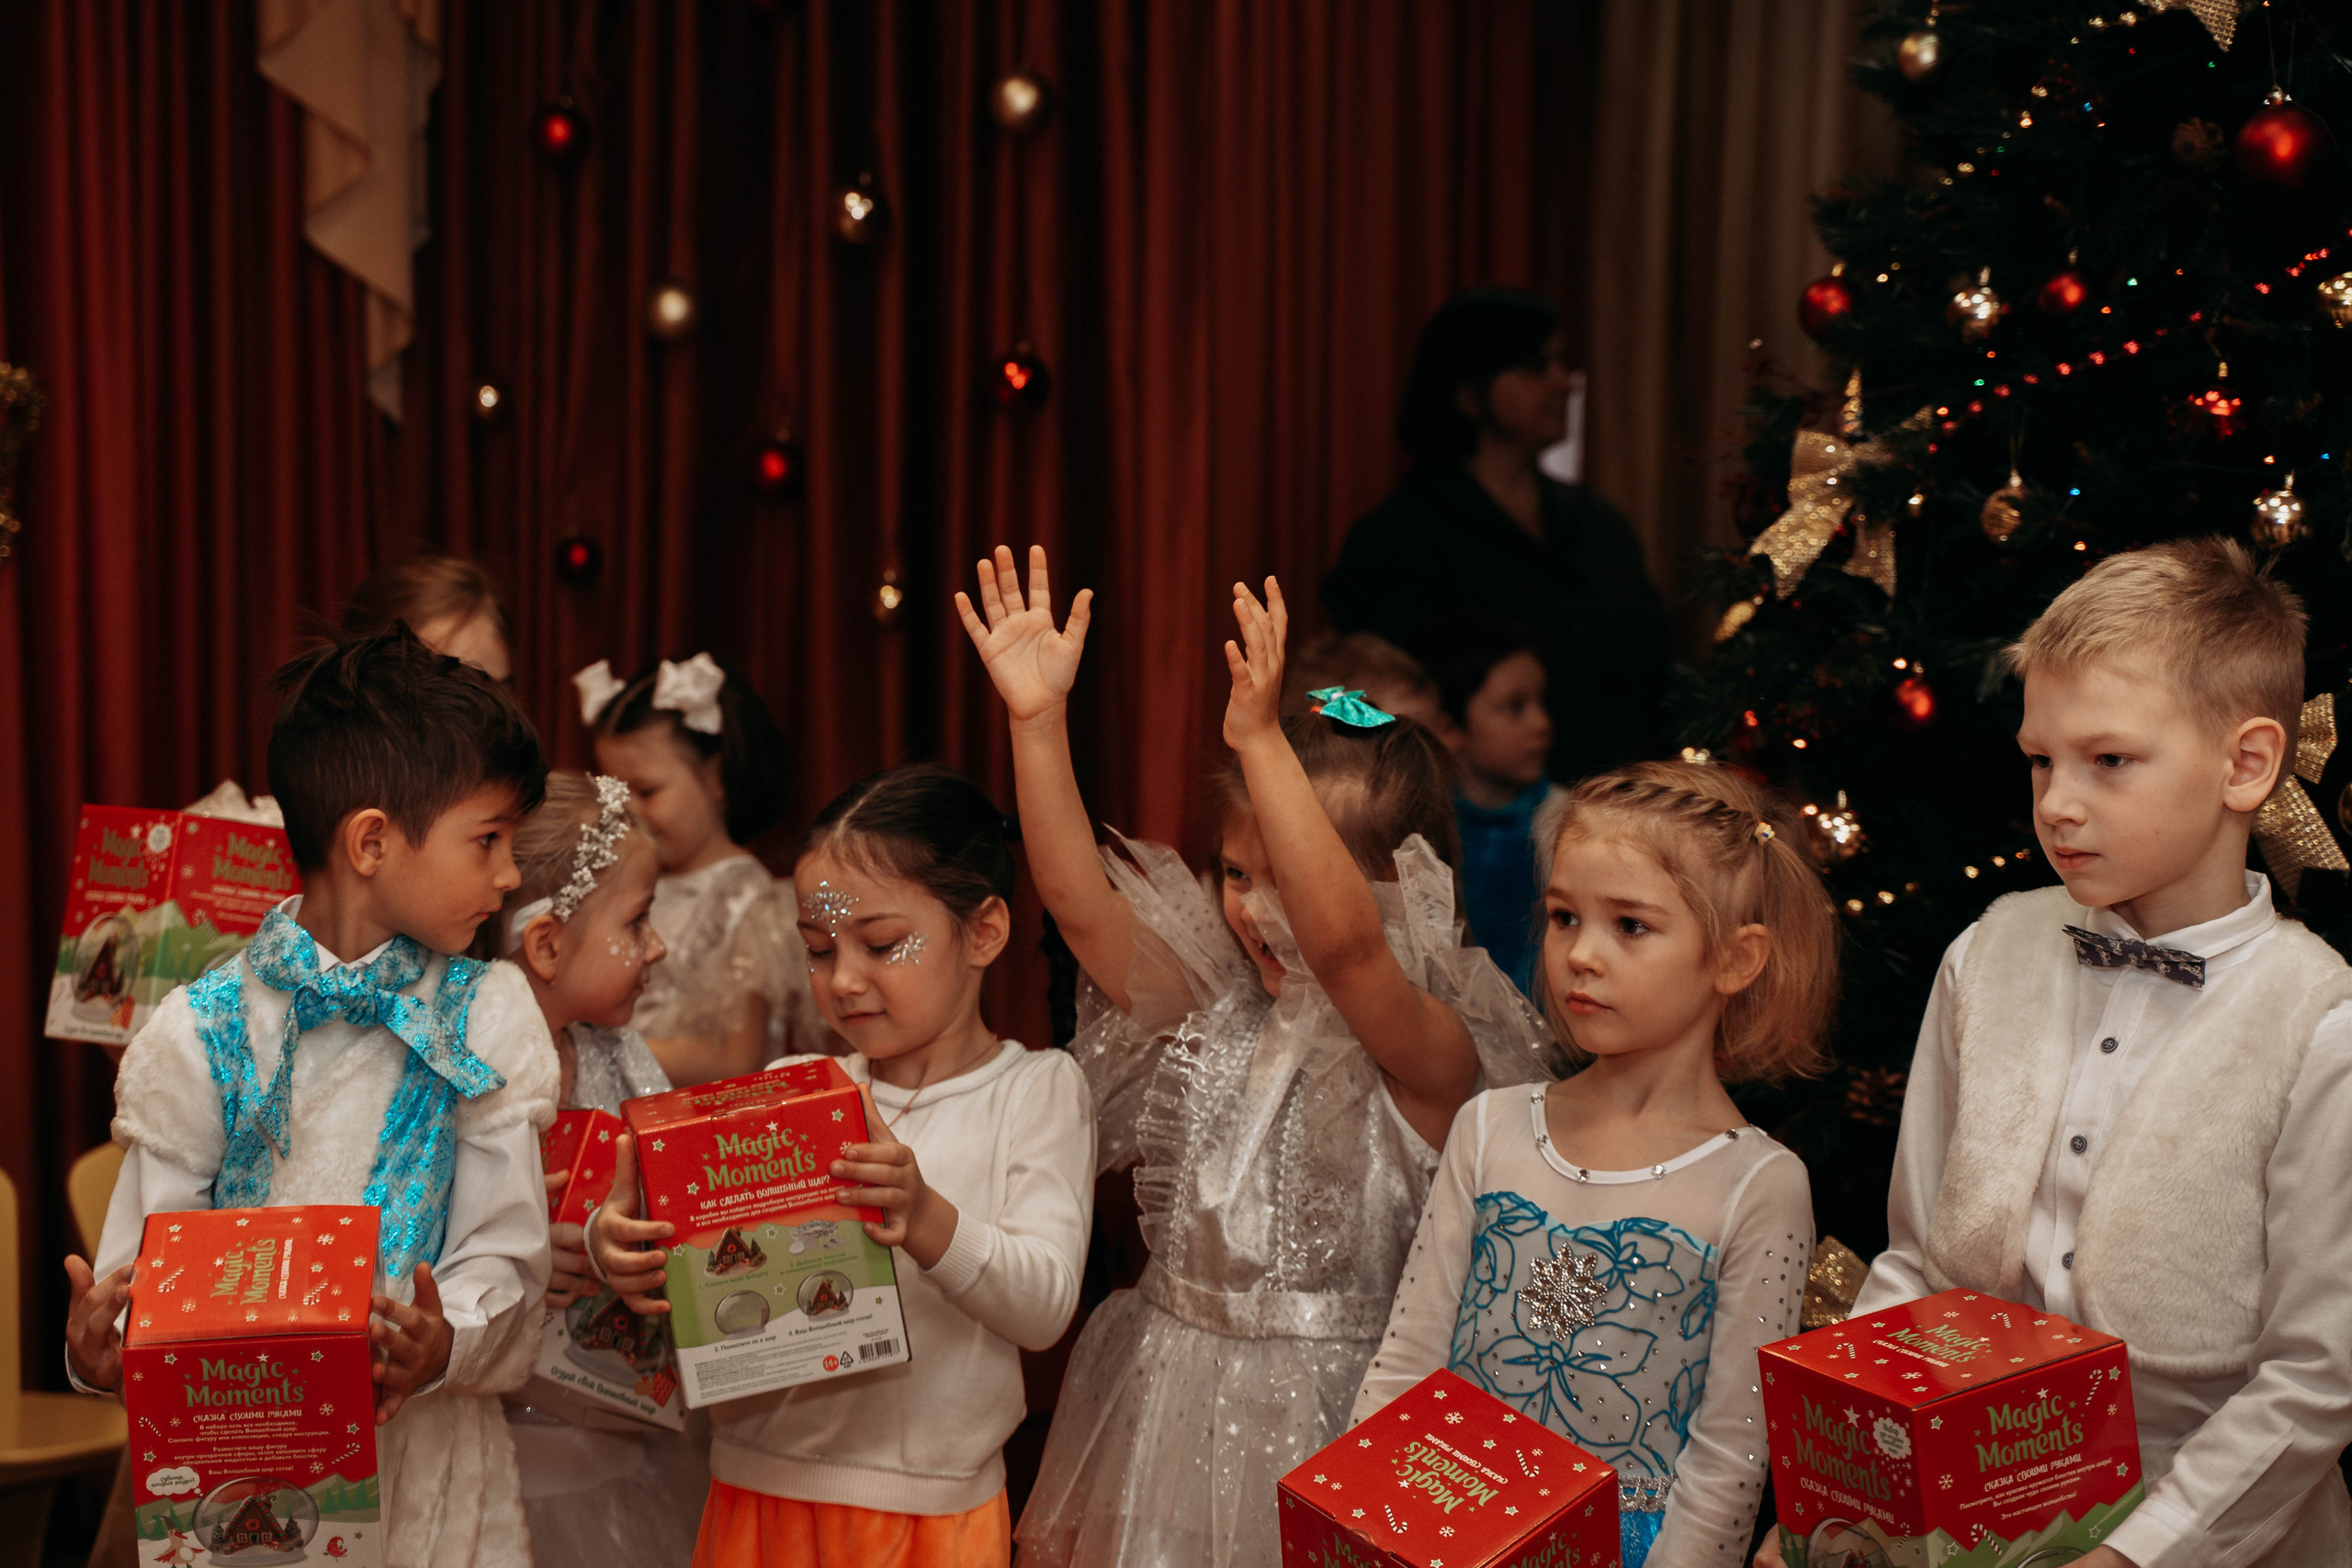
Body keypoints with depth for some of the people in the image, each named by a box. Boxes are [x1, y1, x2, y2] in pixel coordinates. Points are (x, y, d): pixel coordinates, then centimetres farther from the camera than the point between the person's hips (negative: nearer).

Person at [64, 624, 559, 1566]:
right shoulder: (200, 1035, -5)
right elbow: (144, 1267, -5)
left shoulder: (486, 1017, 0)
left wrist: (445, 1345, -25)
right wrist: (100, 1342, -26)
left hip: (429, 1452, 1)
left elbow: (505, 1253, -6)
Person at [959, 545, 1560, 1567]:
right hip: (1167, 1401, 5)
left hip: (1325, 1417, -5)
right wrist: (1037, 718, -14)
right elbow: (1077, 899, -5)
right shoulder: (1213, 1012, 3)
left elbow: (1341, 944, -34)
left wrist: (1264, 745, -41)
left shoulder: (1426, 1053, -15)